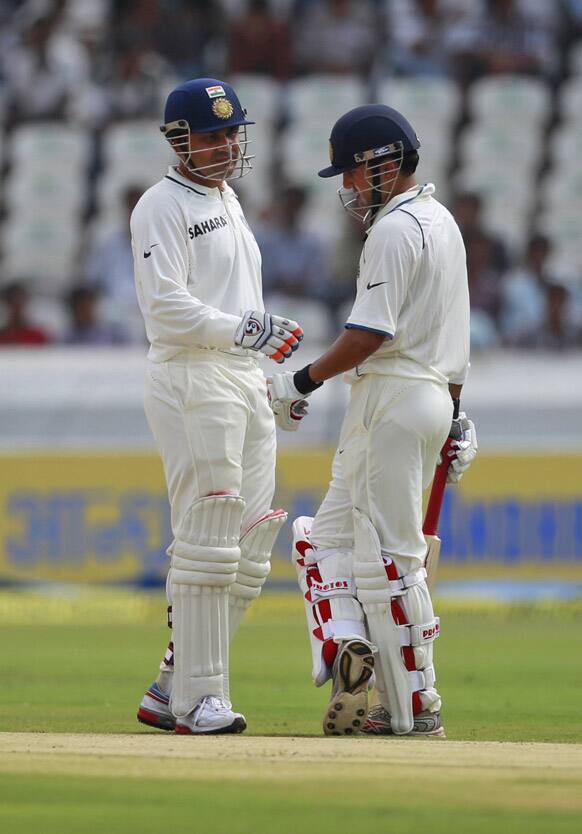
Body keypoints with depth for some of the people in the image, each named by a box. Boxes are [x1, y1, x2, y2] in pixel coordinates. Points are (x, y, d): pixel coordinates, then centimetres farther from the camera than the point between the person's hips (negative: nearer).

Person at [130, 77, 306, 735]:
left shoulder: (227, 199, 21)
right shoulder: (163, 206, -7)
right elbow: (167, 305, -17)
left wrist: (275, 379, 24)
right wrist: (246, 330, -22)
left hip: (244, 383, 9)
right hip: (191, 380, -9)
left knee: (250, 547, 6)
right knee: (206, 541, -11)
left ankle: (171, 690, 10)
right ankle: (198, 698, -7)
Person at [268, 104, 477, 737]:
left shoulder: (395, 229, -14)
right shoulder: (442, 221, 17)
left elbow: (369, 335, -21)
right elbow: (452, 333, 21)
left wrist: (302, 382, -14)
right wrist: (455, 416, 24)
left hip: (393, 398, -10)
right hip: (434, 395, 10)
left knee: (386, 555, -7)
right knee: (331, 534, 12)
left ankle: (415, 708, -10)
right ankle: (347, 650, -3)